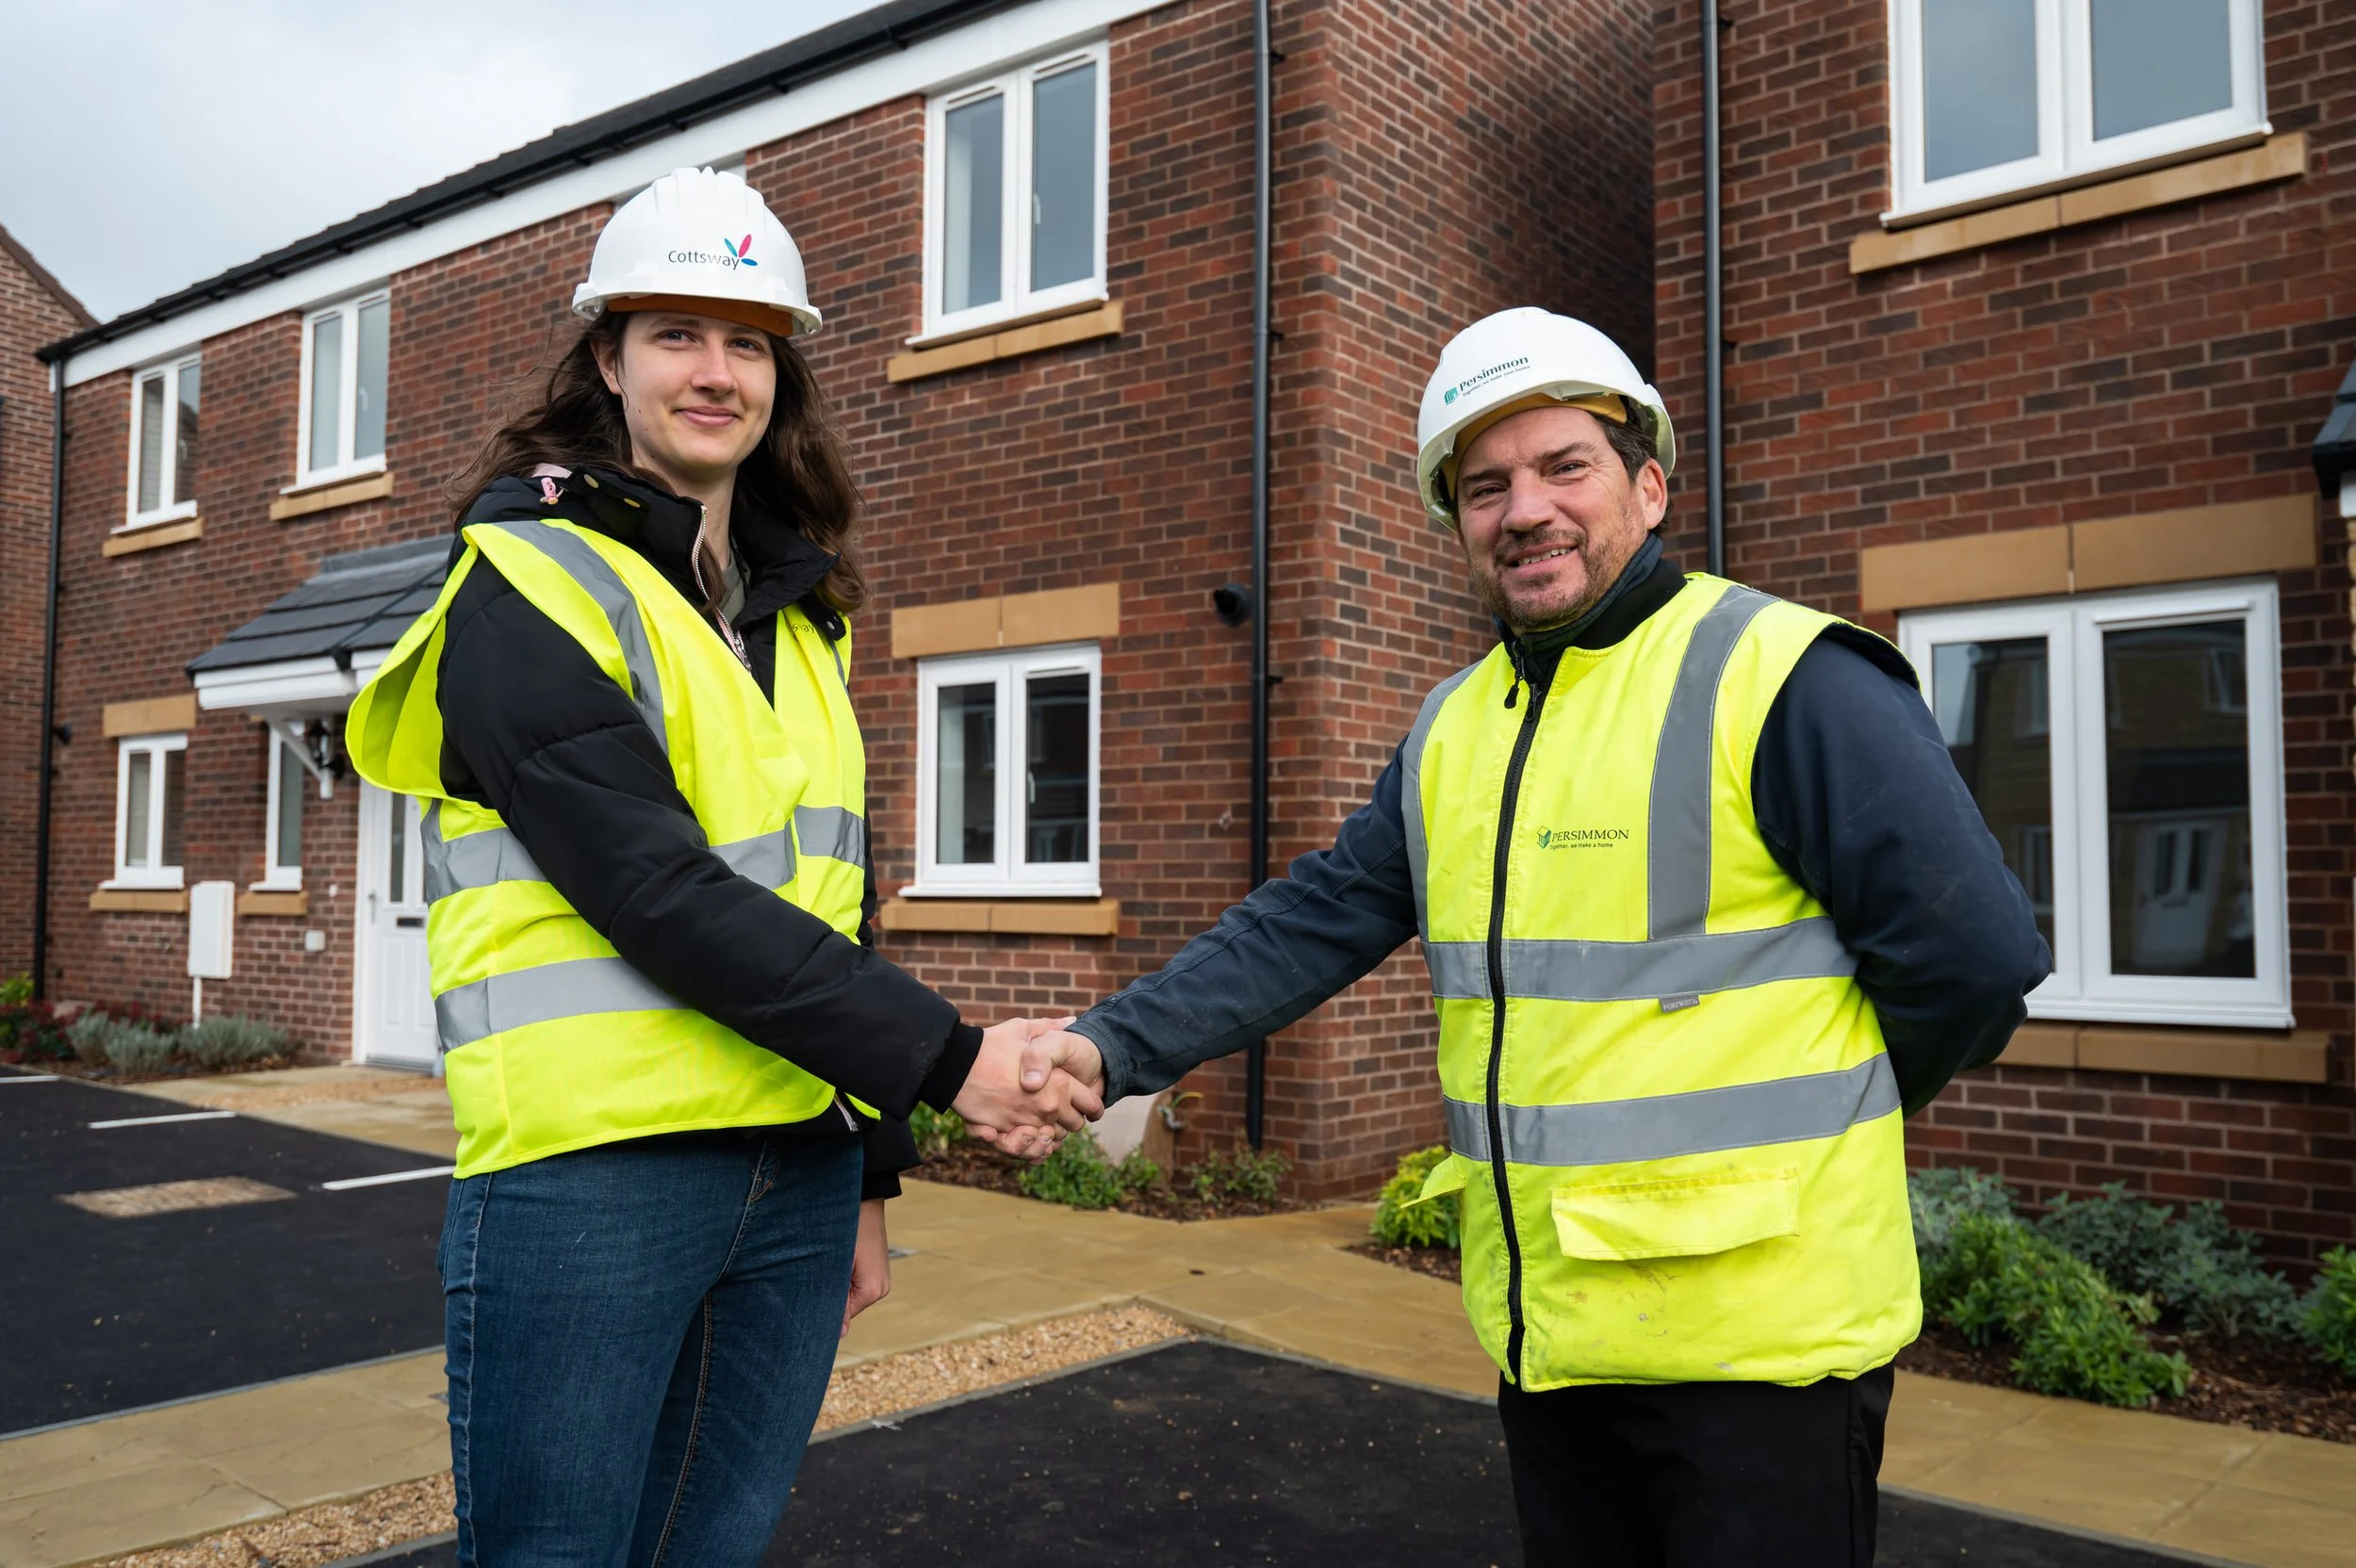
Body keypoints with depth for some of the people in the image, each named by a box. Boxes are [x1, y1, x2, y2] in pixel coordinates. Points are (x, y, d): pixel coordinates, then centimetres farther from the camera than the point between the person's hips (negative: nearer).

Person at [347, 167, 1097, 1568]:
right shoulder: (530, 578, -6)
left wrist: (871, 1172, 15)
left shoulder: (799, 612, 15)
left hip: (798, 1171, 6)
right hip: (592, 1172, -6)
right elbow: (657, 892, -17)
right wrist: (947, 1059, -19)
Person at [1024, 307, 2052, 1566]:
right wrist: (1116, 1047, -4)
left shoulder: (1783, 675, -14)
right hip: (1542, 1331, 7)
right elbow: (1311, 925, 8)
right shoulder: (1454, 727, 10)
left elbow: (1972, 956, -14)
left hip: (1758, 1334, -6)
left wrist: (1820, 1129, 0)